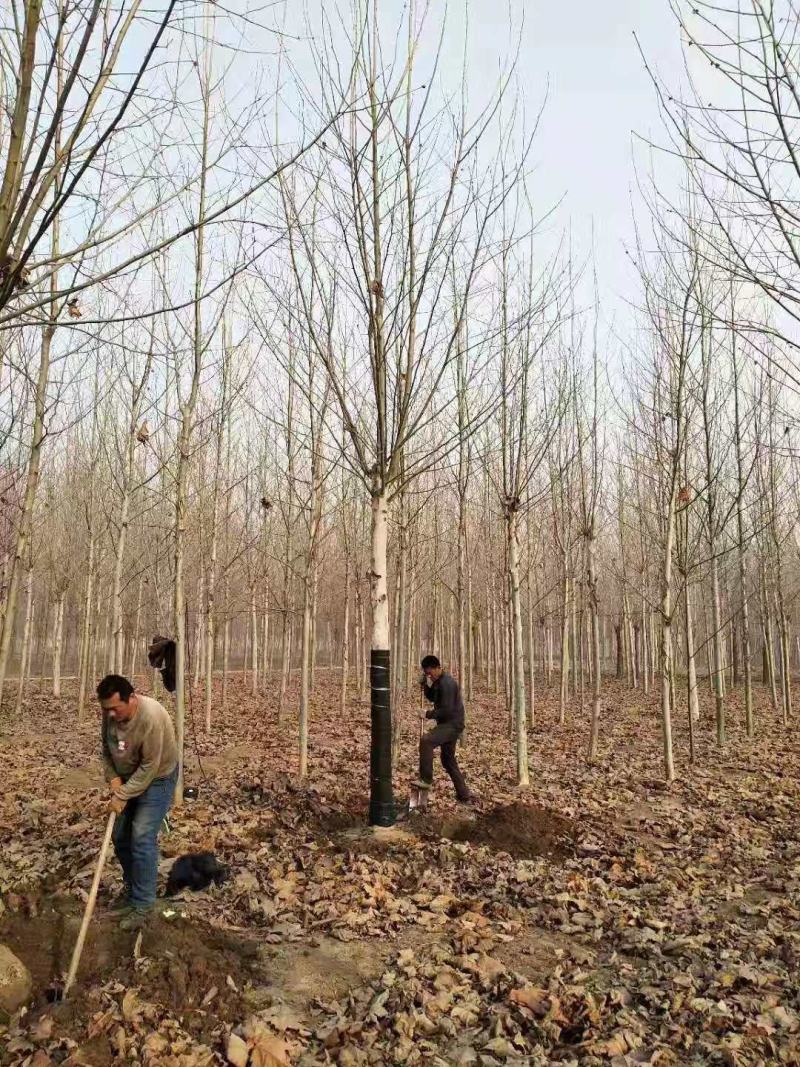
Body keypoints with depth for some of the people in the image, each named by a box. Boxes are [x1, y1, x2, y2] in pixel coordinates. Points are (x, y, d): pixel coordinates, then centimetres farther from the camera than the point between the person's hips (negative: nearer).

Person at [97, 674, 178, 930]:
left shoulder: (151, 717, -35)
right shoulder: (110, 713, -13)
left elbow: (149, 767, -28)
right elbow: (106, 747, 3)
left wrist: (122, 795, -23)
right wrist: (112, 777, -10)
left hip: (156, 779, -7)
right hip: (127, 778, 7)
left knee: (142, 839, -12)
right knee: (119, 836, 12)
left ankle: (142, 903, 1)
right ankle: (131, 889, 32)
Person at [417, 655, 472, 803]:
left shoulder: (447, 683, -19)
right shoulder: (438, 681, 11)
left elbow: (447, 710, -23)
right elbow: (432, 698, 16)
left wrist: (428, 714, -19)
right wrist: (426, 685, 0)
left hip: (453, 724, -11)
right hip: (448, 724, 11)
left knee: (426, 740, -28)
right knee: (448, 759, 16)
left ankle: (426, 780, -22)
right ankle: (464, 795, 24)